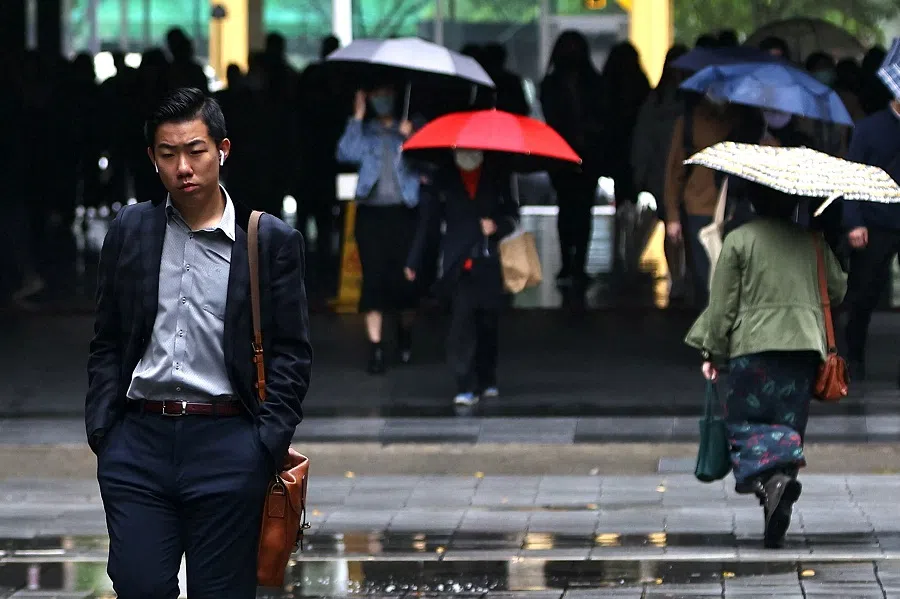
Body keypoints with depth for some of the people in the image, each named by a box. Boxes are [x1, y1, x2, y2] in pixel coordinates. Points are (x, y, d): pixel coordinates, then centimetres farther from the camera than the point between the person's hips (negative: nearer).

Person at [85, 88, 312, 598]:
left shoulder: (272, 241, 3)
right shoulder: (130, 231, 10)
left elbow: (291, 354, 3)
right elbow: (108, 343, 13)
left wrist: (269, 443, -7)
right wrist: (102, 430, 2)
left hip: (228, 446, -2)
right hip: (139, 442, 2)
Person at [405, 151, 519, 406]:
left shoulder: (497, 177, 9)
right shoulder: (444, 179, 7)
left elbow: (512, 214, 13)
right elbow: (429, 222, 7)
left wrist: (497, 225, -10)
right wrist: (414, 261, 4)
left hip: (489, 263, 2)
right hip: (459, 266, -2)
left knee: (488, 322, 8)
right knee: (462, 320, -12)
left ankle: (487, 381, 25)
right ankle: (465, 387, -14)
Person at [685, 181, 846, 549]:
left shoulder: (739, 240, -1)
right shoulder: (812, 242, 9)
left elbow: (722, 305, -1)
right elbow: (838, 290, 16)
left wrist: (713, 354, 7)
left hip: (753, 345, -3)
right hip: (805, 346, 3)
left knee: (744, 421, 4)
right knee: (788, 425, 8)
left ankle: (772, 476, -28)